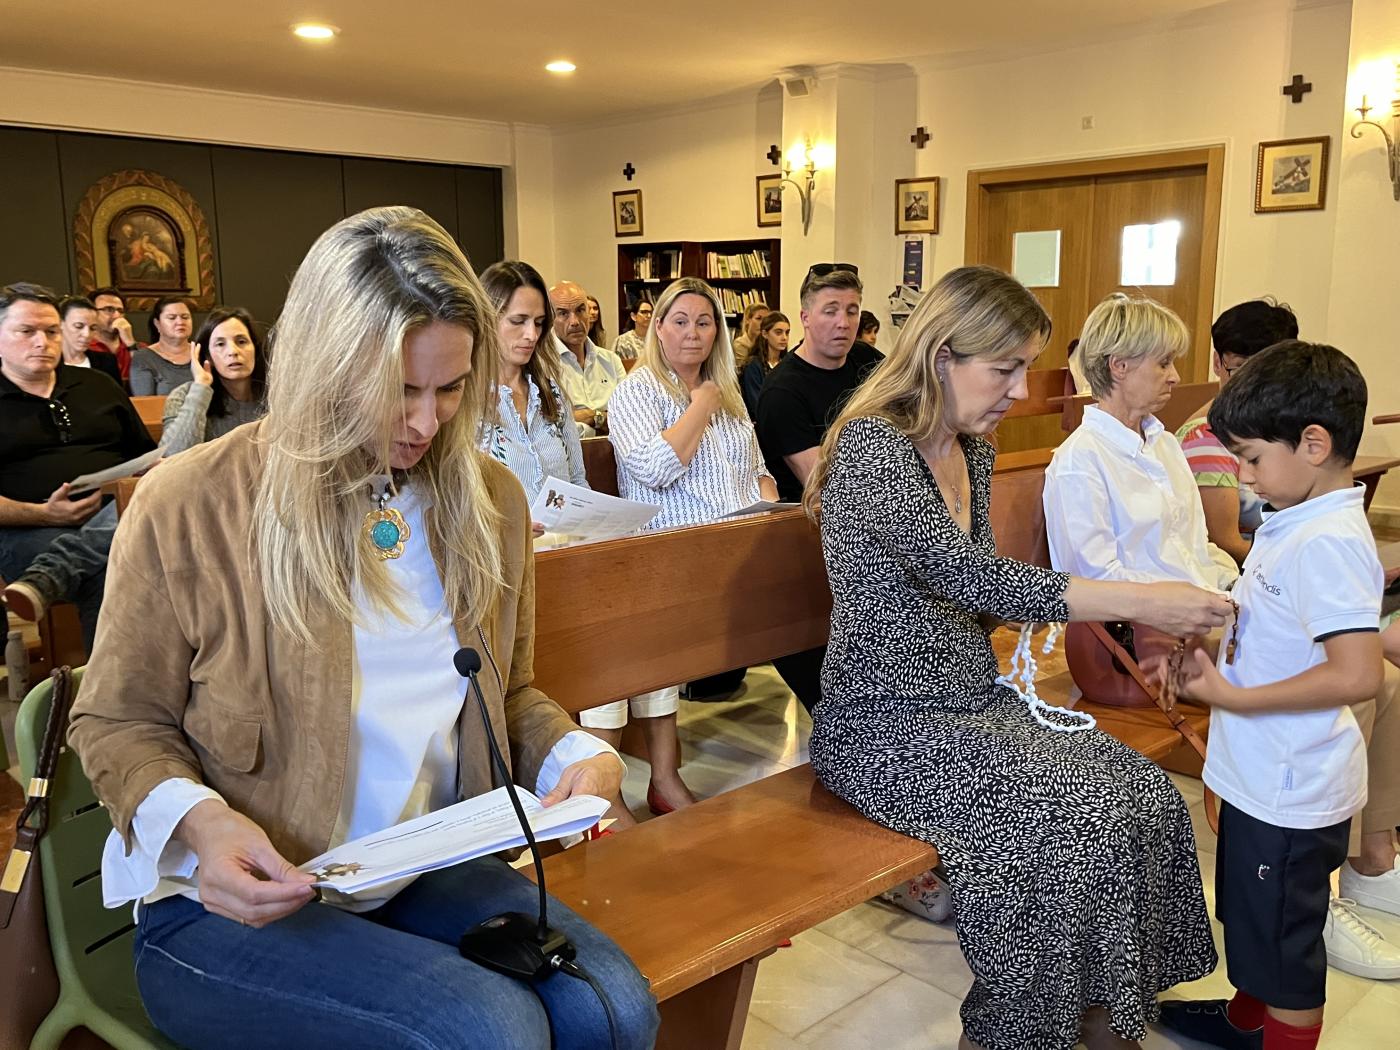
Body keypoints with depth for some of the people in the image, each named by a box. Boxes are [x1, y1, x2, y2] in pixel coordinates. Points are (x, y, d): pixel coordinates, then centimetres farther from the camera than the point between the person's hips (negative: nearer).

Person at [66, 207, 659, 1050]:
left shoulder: (491, 500, 3)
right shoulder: (191, 506, -10)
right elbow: (118, 722, 0)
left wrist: (577, 753, -7)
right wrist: (195, 822, -21)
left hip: (426, 873, 4)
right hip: (230, 905, -3)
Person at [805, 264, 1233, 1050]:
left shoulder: (973, 452, 10)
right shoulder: (870, 447, -18)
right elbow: (968, 574, -28)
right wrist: (1139, 601, -29)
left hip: (975, 697, 8)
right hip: (886, 719, -8)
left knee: (1147, 798, -7)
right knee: (1071, 825, -23)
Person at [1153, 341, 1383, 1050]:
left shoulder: (1327, 543, -26)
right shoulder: (1293, 523, 4)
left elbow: (1356, 675, -32)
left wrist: (1233, 697, -25)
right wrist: (1203, 658, 1)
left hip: (1291, 792, -10)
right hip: (1263, 774, 10)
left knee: (1285, 945, 9)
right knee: (1251, 916, 29)